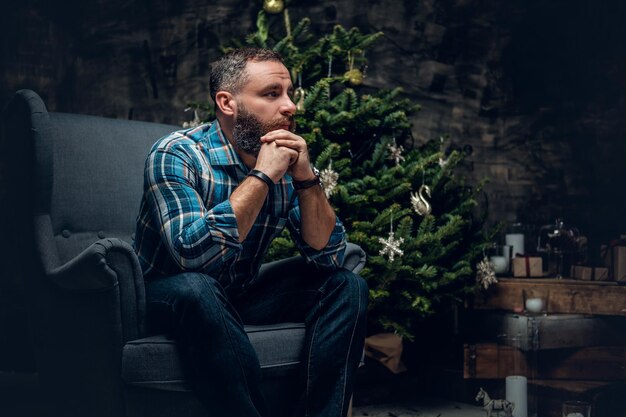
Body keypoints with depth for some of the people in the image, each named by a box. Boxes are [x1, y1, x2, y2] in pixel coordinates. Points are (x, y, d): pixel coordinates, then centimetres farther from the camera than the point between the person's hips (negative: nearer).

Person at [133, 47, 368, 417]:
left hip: (242, 294, 6)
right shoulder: (175, 156, -19)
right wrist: (262, 176, -29)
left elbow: (329, 255, -6)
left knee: (347, 287, -9)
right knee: (197, 289, -38)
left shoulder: (286, 162, -3)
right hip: (168, 296, -6)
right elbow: (195, 253, -34)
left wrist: (306, 177, -20)